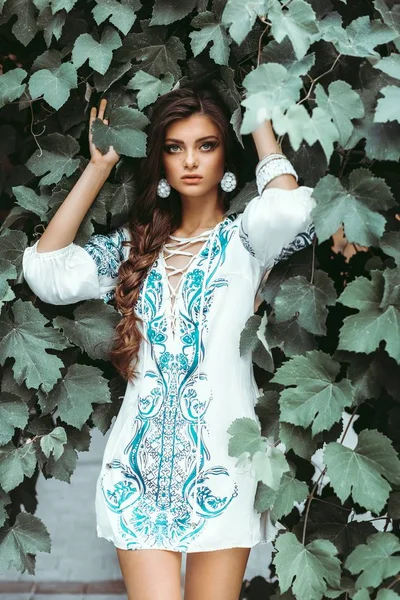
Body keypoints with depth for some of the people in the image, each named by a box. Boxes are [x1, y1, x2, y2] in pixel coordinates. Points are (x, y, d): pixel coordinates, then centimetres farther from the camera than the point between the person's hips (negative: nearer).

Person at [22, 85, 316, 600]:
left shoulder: (243, 239, 2)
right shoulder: (136, 244, 11)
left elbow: (290, 207, -22)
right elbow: (47, 272, -2)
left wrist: (258, 118, -6)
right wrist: (100, 166, 2)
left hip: (220, 460, -2)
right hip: (142, 461, 2)